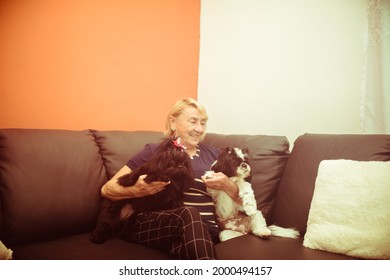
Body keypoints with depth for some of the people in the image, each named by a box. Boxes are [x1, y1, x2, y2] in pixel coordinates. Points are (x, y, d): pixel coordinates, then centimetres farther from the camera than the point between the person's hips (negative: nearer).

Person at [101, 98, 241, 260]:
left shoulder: (214, 155, 22)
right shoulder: (154, 151, 13)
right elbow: (107, 190, 9)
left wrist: (227, 186, -1)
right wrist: (137, 190, -14)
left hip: (204, 228, 2)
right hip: (151, 225, -1)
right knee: (188, 214, -36)